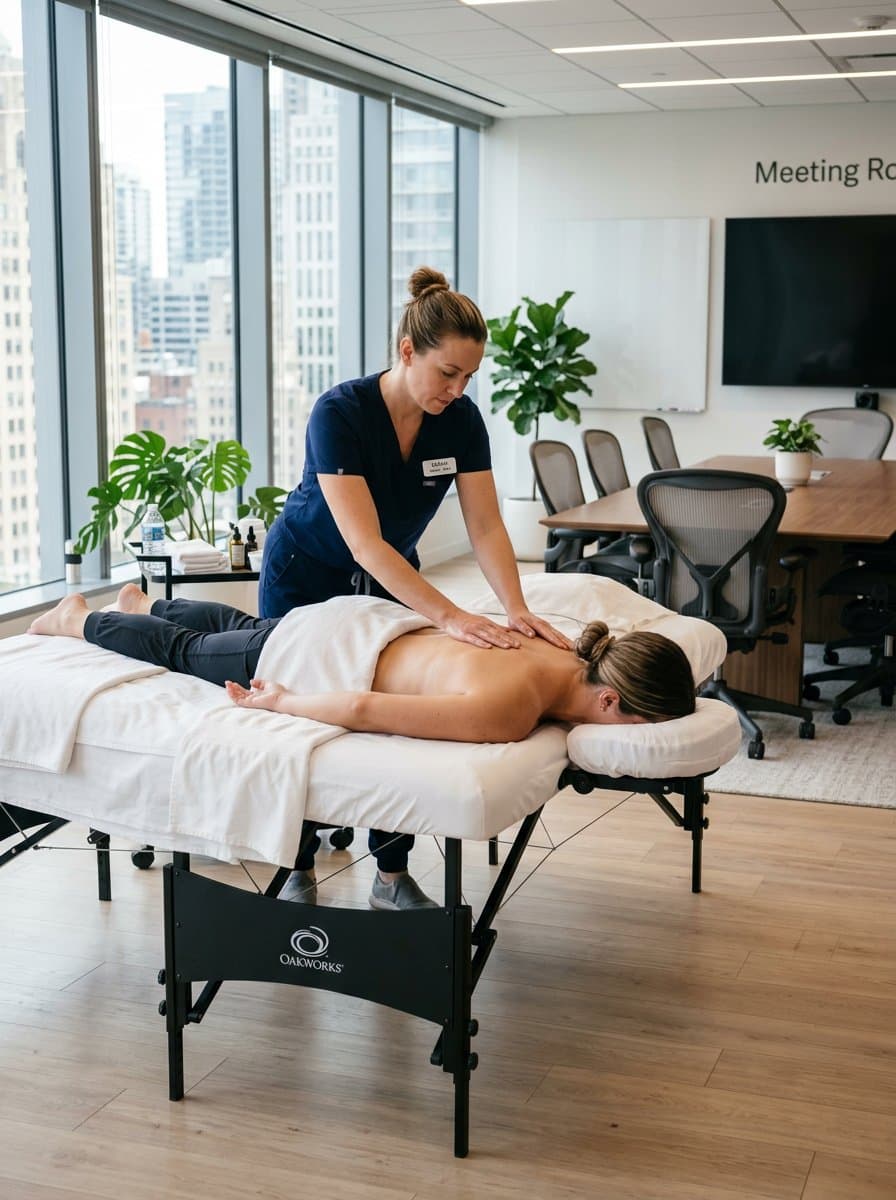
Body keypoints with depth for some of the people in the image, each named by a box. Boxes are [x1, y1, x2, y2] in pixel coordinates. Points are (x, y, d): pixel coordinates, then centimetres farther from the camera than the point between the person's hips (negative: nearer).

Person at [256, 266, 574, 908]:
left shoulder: (461, 419, -18)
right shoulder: (340, 412, -34)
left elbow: (486, 525, -18)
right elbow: (365, 544, -40)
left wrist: (516, 609, -35)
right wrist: (451, 616, -48)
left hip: (391, 577, 4)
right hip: (308, 576, -4)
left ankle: (393, 874, 13)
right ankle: (298, 868, 23)